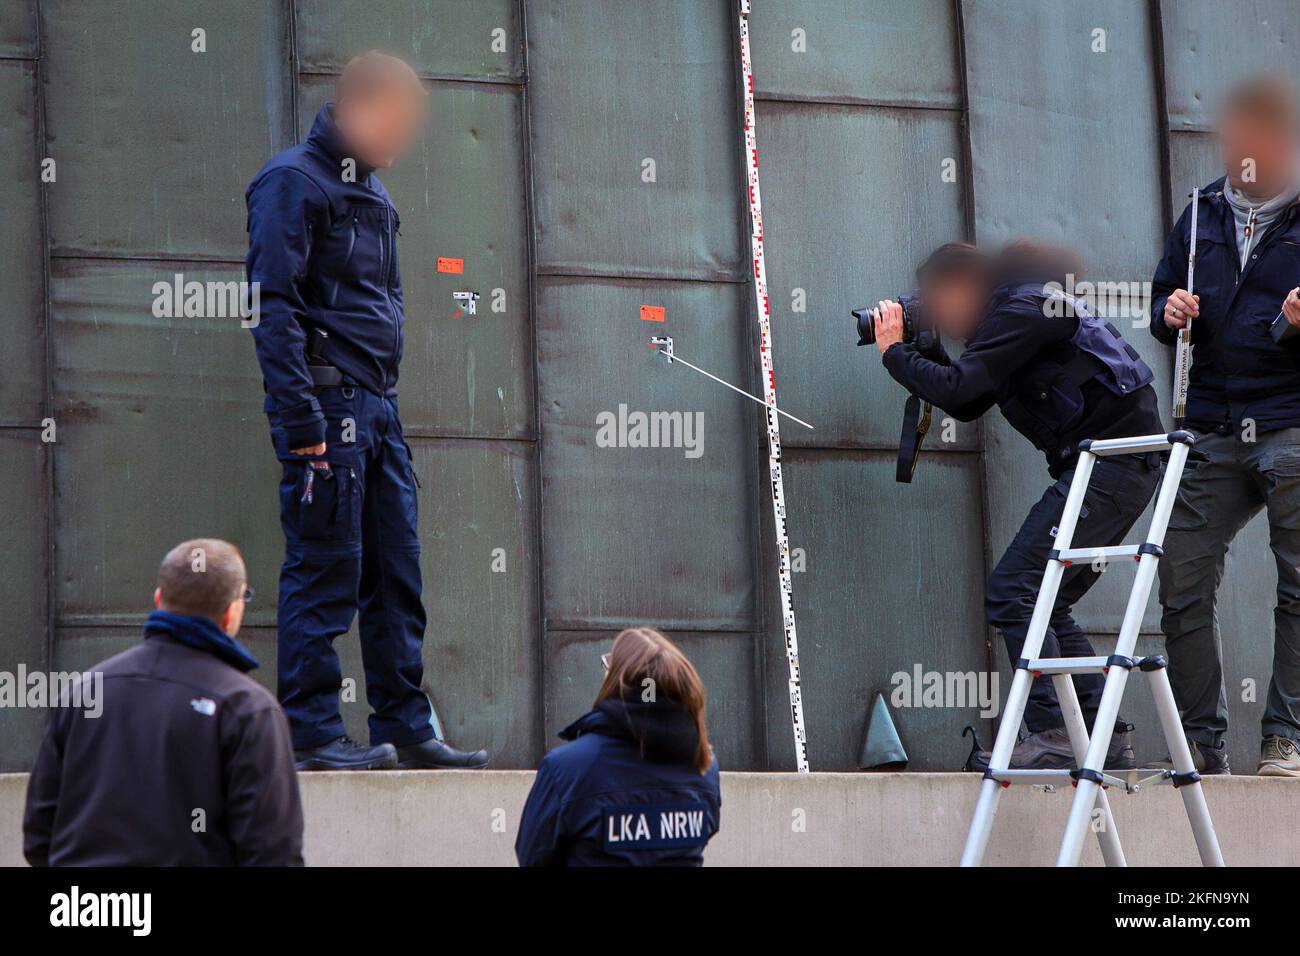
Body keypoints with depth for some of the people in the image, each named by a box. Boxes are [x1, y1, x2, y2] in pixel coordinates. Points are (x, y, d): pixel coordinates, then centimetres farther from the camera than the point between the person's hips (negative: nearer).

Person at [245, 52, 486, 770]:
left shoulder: (371, 192, 22)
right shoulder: (294, 181, -6)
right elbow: (273, 306, -14)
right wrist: (300, 420, -20)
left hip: (377, 406, 9)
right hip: (327, 400, -9)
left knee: (396, 570, 8)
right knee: (325, 567, -8)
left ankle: (407, 728, 11)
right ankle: (312, 733, -5)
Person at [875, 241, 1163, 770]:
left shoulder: (1022, 310, -11)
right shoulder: (1010, 314, 21)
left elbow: (956, 389, -20)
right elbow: (968, 406, 25)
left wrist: (894, 352, -5)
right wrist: (925, 349, 14)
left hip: (1112, 461, -11)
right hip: (1119, 469, 11)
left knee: (1013, 591, -12)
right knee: (1045, 605, 12)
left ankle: (1051, 733, -18)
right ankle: (1107, 738, 9)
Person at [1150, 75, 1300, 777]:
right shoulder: (1203, 216, 16)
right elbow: (1164, 294, 26)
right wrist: (1170, 313, 3)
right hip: (1213, 430, 5)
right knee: (1182, 586, 0)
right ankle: (1202, 744, 7)